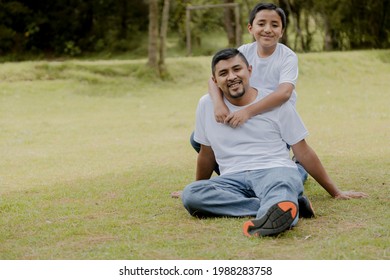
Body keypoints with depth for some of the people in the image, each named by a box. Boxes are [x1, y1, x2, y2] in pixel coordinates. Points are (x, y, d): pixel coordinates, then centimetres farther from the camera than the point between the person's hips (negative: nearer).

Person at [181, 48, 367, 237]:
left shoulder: (277, 103, 7)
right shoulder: (207, 105, 10)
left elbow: (303, 152, 13)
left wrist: (335, 192, 16)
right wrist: (201, 191, 35)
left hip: (275, 170, -2)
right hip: (233, 179, 2)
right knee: (189, 195, -31)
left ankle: (273, 215, -75)